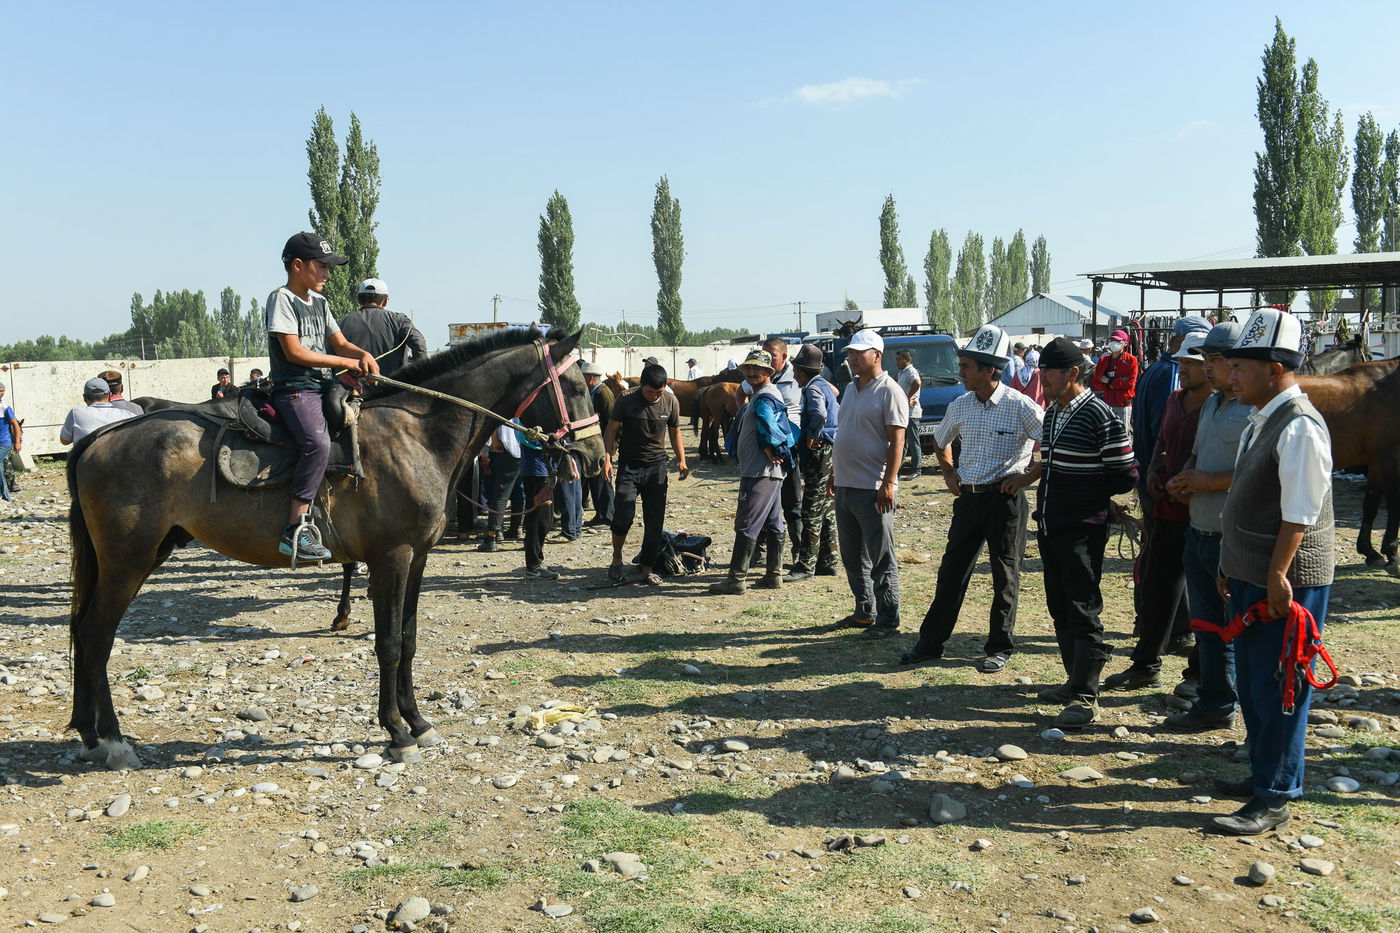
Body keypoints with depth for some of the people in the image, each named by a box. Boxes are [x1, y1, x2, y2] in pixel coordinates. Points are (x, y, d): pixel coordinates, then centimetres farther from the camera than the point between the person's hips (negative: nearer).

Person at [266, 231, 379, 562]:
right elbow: (294, 352, -13)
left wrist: (363, 355, -5)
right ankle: (295, 529, -32)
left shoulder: (320, 302, 20)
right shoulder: (281, 299, -4)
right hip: (294, 390, -9)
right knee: (318, 443, -33)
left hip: (324, 388, 9)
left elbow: (340, 343, 18)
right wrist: (346, 362, -8)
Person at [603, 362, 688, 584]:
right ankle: (617, 558, 10)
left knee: (655, 521, 0)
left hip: (657, 466, 2)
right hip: (629, 465, -2)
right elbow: (612, 430, -2)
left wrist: (681, 460, -1)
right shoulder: (626, 399, -8)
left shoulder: (671, 402, 0)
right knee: (623, 514, -15)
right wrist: (607, 458, -13)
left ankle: (647, 570, 10)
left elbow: (675, 433, 11)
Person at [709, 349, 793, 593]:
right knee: (773, 524, 13)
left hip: (759, 472, -11)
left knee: (746, 525, -9)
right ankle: (774, 575, 19)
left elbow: (768, 429, -30)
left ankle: (736, 579, -7)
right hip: (772, 472, 11)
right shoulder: (758, 395, 19)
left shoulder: (764, 398, -14)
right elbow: (783, 431, 24)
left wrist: (769, 452, -16)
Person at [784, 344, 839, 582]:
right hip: (829, 452, 10)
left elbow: (819, 413, -35)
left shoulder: (813, 388, -15)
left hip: (819, 453, -10)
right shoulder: (823, 384, 16)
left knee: (812, 512, -7)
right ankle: (827, 562, 22)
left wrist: (811, 436, -20)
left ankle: (805, 566, -4)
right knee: (826, 511, 15)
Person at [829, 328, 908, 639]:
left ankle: (888, 619, 7)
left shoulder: (889, 391, -11)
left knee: (880, 558, -1)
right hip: (845, 486, 9)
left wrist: (889, 483, -21)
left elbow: (897, 441, -16)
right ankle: (864, 611, 28)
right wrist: (835, 473, 20)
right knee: (853, 556, 16)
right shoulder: (851, 389, 15)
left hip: (873, 489, -9)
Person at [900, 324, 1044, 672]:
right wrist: (948, 473, 14)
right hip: (968, 497, 5)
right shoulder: (960, 406, 5)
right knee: (952, 570, 9)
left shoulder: (1019, 405, -12)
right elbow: (940, 441, 24)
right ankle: (931, 642, 17)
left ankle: (999, 648, 17)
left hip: (1005, 498, -5)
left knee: (1005, 575, 6)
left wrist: (1026, 475, -11)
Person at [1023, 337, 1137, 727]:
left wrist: (1086, 494, -2)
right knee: (1060, 608, 16)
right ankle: (1075, 680, 29)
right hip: (1049, 526, 9)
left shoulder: (1098, 416, -16)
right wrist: (1025, 479, 7)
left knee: (1083, 612, -4)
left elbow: (1125, 476, -13)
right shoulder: (1052, 413, 11)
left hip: (1082, 530, -9)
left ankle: (1086, 698, 2)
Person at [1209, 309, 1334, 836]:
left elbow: (1299, 513, -22)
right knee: (1252, 681, 19)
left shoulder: (1299, 426, -19)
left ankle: (1274, 799, 11)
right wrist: (1232, 567, 17)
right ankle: (1264, 774, 34)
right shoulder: (1261, 421, 11)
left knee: (1277, 690, 0)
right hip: (1251, 576, 10)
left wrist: (1278, 576, -21)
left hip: (1285, 583, -10)